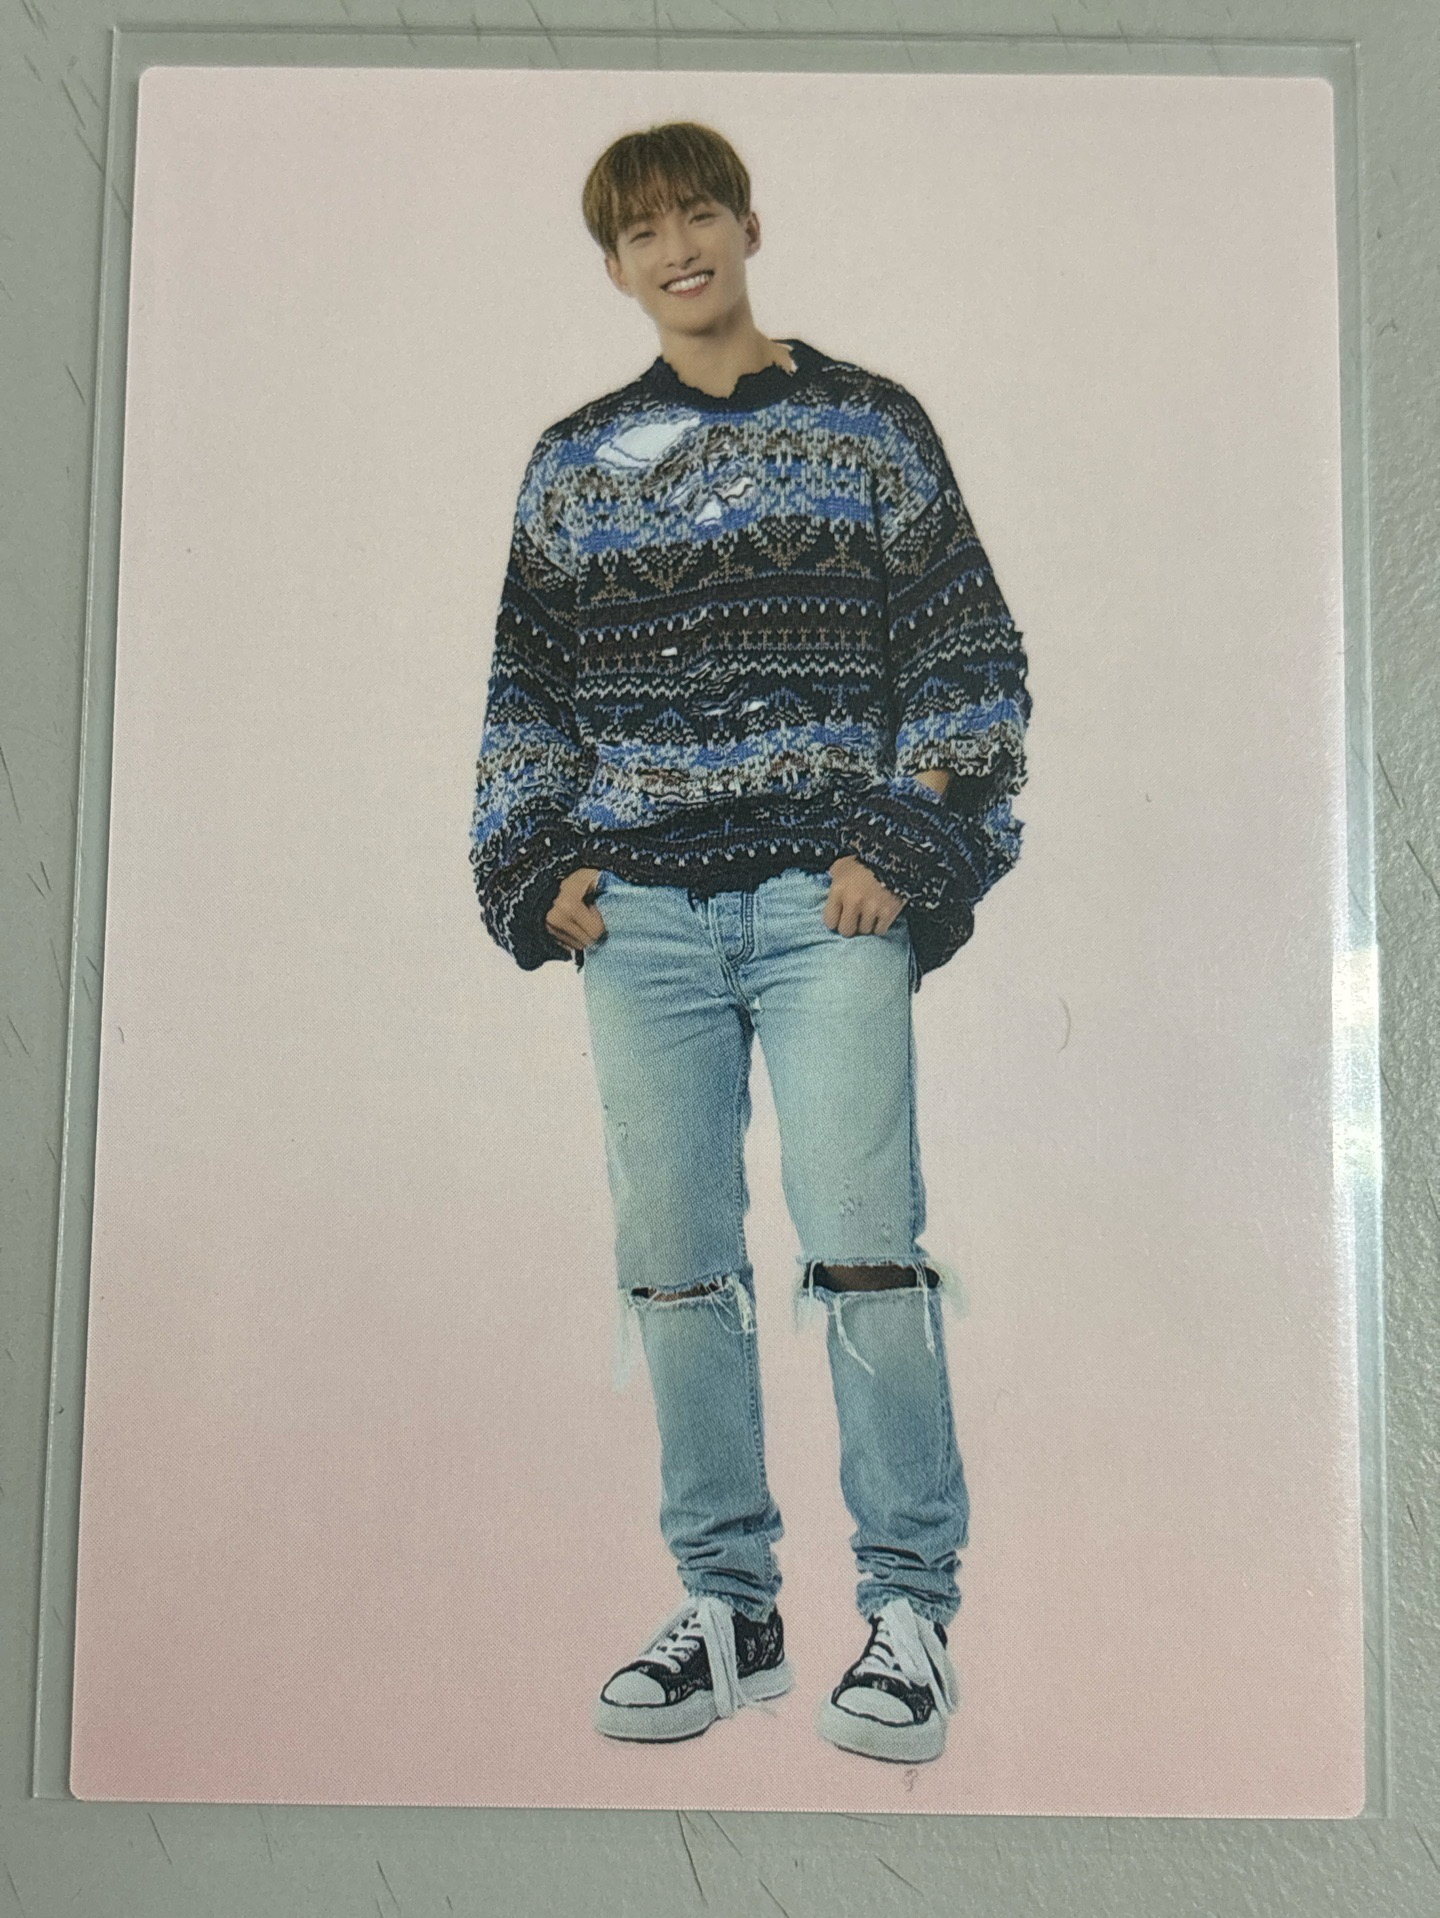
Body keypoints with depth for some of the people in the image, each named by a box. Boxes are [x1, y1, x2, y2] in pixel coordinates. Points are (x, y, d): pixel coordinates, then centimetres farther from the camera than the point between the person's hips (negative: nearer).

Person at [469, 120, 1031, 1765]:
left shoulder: (869, 427, 10)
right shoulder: (574, 462, 16)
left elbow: (967, 659, 7)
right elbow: (527, 684, 18)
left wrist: (903, 849, -5)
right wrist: (540, 865, 6)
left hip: (826, 901, -2)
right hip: (640, 910, 3)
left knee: (862, 1248, -9)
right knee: (672, 1259, 3)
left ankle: (909, 1607, 7)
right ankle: (727, 1603, 17)